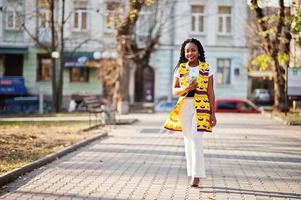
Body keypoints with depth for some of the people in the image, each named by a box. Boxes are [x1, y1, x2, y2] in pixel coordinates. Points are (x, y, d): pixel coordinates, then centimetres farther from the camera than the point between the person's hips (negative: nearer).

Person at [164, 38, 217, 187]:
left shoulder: (206, 69, 4)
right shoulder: (180, 69, 8)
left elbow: (210, 93, 3)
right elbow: (174, 91, 7)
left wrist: (213, 114, 0)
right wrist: (185, 88, -14)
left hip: (201, 107, -3)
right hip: (184, 107, 3)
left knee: (196, 139, -15)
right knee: (188, 140, 6)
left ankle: (196, 175, -17)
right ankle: (193, 174, 15)